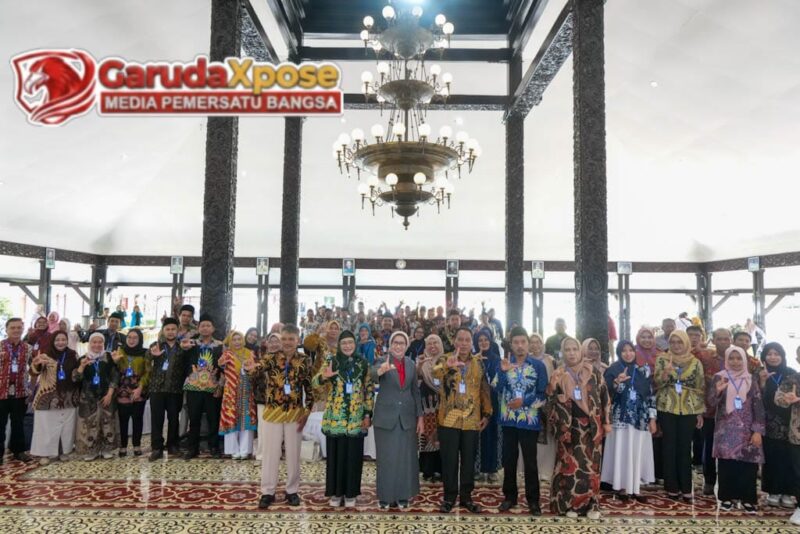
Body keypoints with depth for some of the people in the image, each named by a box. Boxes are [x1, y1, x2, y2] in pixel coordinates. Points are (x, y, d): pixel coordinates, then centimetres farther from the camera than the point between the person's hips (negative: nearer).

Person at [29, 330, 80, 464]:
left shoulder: (73, 355, 4)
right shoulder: (46, 355, -5)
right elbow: (34, 372, -18)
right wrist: (36, 364, -39)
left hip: (68, 396, 3)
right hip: (49, 397, -3)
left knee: (67, 425, 9)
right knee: (48, 424, 0)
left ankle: (65, 450, 21)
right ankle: (46, 453, 10)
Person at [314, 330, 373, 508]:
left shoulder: (363, 363, 2)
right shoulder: (332, 362, -1)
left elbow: (369, 389, 6)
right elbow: (314, 382, -8)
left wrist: (368, 414, 1)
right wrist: (323, 376, -31)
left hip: (356, 417, 1)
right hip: (335, 416, -1)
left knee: (354, 455, 5)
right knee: (335, 454, 6)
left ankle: (350, 493, 19)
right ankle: (336, 492, 21)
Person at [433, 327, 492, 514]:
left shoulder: (479, 362, 7)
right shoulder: (445, 359, -3)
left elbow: (485, 389, 10)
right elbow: (434, 374, -25)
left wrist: (487, 414, 6)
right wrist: (447, 366, -45)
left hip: (472, 420, 2)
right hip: (449, 419, -2)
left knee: (469, 460, 10)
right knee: (449, 460, 5)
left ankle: (466, 497, 23)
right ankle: (449, 497, 19)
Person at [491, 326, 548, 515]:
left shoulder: (538, 365, -2)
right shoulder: (504, 364, 5)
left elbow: (543, 393, -5)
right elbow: (496, 389, -6)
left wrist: (524, 402, -16)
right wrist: (503, 371, -21)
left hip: (530, 420, -2)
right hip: (508, 419, 2)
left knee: (530, 461, 6)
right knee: (508, 459, 11)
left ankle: (533, 500, 19)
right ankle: (509, 496, 25)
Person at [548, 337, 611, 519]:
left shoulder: (594, 372, 0)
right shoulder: (558, 375, 2)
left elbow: (604, 396, 4)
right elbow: (551, 400, 3)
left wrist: (606, 421, 2)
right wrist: (552, 386, -16)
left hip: (591, 425, 0)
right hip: (569, 426, 0)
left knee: (590, 464, 2)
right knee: (569, 464, 1)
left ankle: (591, 504, 13)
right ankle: (569, 503, 11)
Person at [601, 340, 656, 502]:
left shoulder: (644, 370, 6)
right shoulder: (612, 370, -1)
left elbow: (651, 395, 6)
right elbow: (607, 394, -7)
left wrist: (652, 418, 2)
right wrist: (617, 383, -26)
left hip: (640, 418, 2)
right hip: (620, 418, -2)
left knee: (638, 452, 4)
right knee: (621, 451, -1)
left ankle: (635, 487, 13)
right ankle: (622, 486, 9)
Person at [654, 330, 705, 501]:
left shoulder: (695, 362, 5)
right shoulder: (662, 359, 2)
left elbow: (701, 388, 8)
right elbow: (656, 383, -3)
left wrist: (700, 412, 5)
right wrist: (665, 372, -23)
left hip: (689, 410, 1)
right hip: (667, 409, -1)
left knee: (685, 448, 3)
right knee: (669, 447, 2)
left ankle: (686, 488, 12)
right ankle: (672, 487, 11)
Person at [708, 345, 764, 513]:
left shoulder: (751, 380, 4)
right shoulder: (720, 377, 1)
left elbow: (758, 407, 3)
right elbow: (712, 402, -3)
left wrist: (758, 431, -5)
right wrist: (717, 391, -24)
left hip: (746, 430, 1)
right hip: (726, 429, -1)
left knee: (748, 464, -2)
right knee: (726, 463, -1)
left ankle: (748, 499, 12)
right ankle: (727, 498, 11)